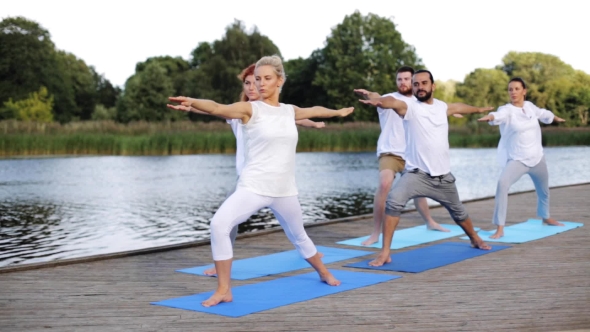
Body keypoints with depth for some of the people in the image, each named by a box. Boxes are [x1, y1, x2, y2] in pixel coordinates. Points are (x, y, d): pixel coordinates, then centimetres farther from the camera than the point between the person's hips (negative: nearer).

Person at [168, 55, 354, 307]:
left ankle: (324, 273, 51)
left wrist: (338, 112, 47)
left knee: (298, 236, 23)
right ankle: (223, 290, -16)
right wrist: (192, 102, -45)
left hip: (284, 191, 4)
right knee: (219, 224, -27)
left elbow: (314, 111, 31)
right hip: (253, 187, -4)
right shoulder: (250, 108, -7)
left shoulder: (290, 111, 8)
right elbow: (217, 108, -26)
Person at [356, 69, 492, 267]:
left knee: (458, 212, 24)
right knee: (394, 202, -30)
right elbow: (392, 102, -34)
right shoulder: (409, 107, -10)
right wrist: (378, 101, -57)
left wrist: (479, 109, 49)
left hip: (443, 176, 5)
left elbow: (460, 107, 29)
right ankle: (385, 252, -22)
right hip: (416, 173, -5)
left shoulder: (443, 107, 6)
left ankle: (475, 239, 54)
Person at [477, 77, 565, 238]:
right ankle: (499, 228, -27)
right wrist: (489, 117, -65)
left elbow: (543, 114, 24)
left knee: (543, 190, 24)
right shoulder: (507, 110, -16)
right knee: (503, 184, -30)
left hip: (537, 157, 6)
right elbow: (499, 115, -41)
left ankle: (546, 217, 55)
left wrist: (556, 118, 45)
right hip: (517, 159, -5)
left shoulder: (530, 106, 0)